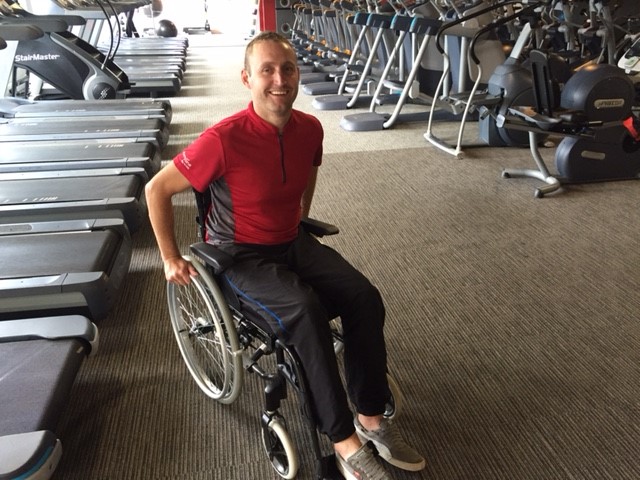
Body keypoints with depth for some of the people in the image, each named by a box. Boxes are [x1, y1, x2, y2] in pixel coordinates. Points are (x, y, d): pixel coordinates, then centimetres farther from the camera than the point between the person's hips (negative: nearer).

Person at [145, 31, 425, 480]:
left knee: (366, 298, -14)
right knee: (306, 313, -31)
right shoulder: (224, 139, -24)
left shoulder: (310, 128, -6)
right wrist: (171, 259, -9)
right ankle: (345, 442, -15)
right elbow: (157, 189, -13)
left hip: (293, 242, 6)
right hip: (239, 255, -5)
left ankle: (371, 418, 2)